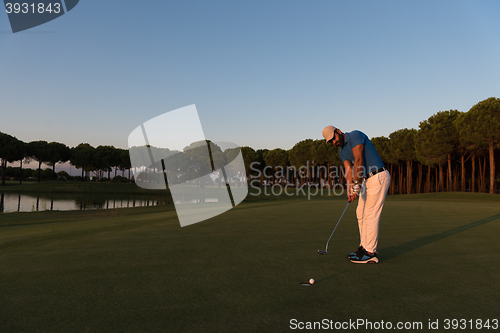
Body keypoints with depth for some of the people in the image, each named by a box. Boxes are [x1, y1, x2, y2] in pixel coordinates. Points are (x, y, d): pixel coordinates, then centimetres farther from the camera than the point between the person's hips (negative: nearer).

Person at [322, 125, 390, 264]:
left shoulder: (355, 135, -13)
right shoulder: (342, 152, 13)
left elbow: (359, 160, -21)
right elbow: (348, 170, 0)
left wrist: (356, 184, -21)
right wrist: (350, 190, -16)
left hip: (378, 177, -9)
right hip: (367, 179, 9)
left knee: (370, 215, -8)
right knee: (361, 214, 12)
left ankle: (370, 253, -1)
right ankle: (364, 247, 22)